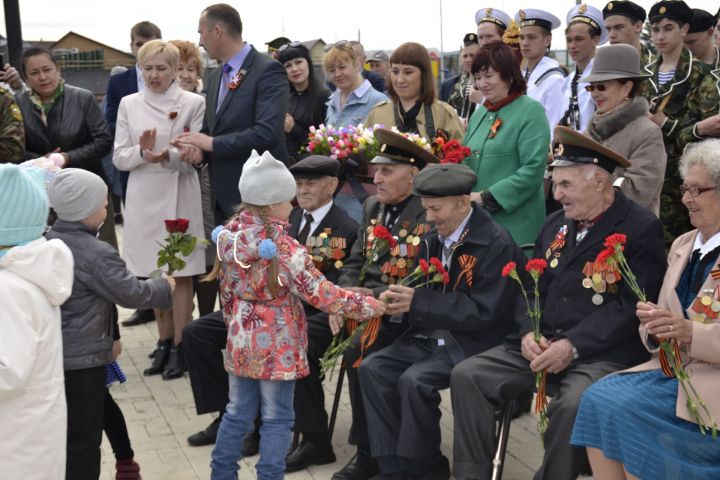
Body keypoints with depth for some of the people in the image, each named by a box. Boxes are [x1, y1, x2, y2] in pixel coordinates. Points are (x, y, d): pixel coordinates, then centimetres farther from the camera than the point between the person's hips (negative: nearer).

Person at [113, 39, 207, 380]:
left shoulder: (193, 103, -1)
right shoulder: (129, 104, 8)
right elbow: (119, 157, 5)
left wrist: (167, 156, -24)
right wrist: (143, 153, -16)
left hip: (179, 195, -3)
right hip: (143, 197, 3)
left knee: (180, 274, 1)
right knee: (154, 273, 9)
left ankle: (180, 347, 9)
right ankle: (164, 342, 21)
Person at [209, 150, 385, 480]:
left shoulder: (229, 236, -1)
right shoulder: (282, 246, -21)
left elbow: (227, 291, 8)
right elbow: (319, 293, -22)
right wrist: (369, 306, -14)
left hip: (241, 341, 7)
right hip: (276, 346, -6)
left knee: (238, 412, 18)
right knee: (277, 418, 6)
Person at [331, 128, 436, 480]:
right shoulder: (372, 207, 13)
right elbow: (354, 263, 11)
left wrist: (373, 298, -21)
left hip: (402, 316, -7)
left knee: (357, 352, -28)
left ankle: (369, 451, -7)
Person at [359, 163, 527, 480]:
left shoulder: (497, 245, -15)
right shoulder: (433, 241, 9)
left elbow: (484, 312, -20)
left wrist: (417, 302, -22)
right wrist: (399, 301, -10)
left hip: (473, 343, -8)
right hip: (430, 336, 8)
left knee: (414, 381, -28)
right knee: (372, 369, -12)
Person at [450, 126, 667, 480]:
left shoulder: (641, 228, -5)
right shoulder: (555, 225, 17)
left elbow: (631, 306, -13)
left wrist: (573, 346, -20)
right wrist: (528, 332, -5)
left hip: (602, 354, -6)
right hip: (542, 344, 6)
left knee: (572, 404, -35)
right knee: (467, 375, -11)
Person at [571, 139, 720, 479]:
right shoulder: (682, 245, 16)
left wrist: (692, 332, -26)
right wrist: (654, 324, -7)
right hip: (673, 368, 7)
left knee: (625, 409, -24)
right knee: (597, 398, -14)